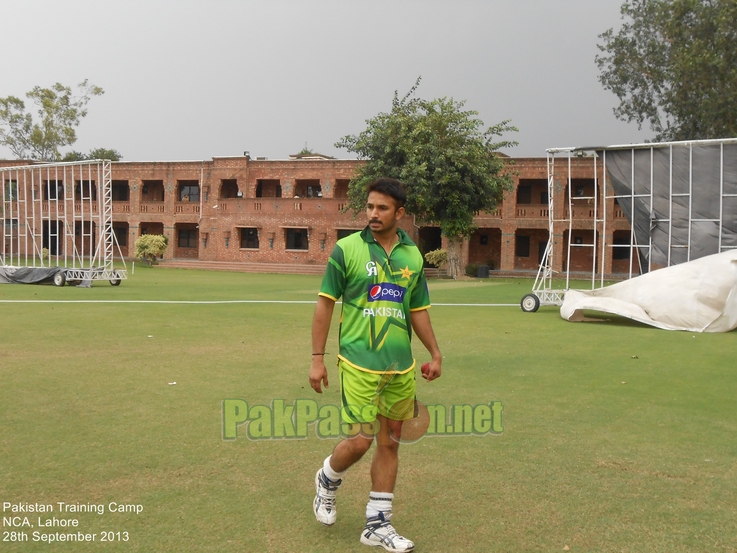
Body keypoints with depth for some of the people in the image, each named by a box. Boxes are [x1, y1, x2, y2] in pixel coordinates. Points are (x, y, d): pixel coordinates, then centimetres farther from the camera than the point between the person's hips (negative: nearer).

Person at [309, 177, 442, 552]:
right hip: (359, 364, -4)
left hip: (401, 367, 4)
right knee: (360, 440, -7)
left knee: (389, 442, 8)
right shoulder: (347, 249, -5)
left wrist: (435, 354, 14)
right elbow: (325, 303, -3)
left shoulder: (412, 256, 7)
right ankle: (327, 480, 27)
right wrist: (317, 358, -6)